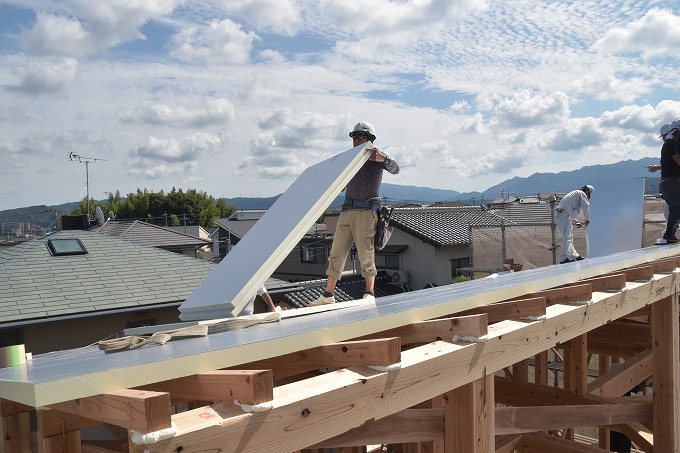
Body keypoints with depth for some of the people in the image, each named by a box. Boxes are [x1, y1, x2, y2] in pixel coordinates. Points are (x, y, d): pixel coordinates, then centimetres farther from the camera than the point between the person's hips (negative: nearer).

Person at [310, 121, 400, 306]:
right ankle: (328, 295, 8)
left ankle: (369, 294, 4)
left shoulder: (375, 158, 4)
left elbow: (395, 169, -15)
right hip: (347, 211, 6)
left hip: (366, 211, -6)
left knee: (366, 254, -5)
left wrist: (383, 158, -34)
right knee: (336, 253, 4)